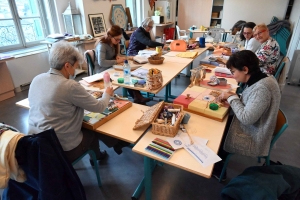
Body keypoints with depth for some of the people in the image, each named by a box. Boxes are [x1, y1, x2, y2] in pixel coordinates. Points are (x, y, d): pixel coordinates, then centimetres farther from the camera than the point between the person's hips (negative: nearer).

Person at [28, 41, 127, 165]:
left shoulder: (36, 79, -1)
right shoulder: (70, 86, -23)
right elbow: (99, 107, -12)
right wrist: (107, 94, 8)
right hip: (63, 149, -7)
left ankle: (96, 155, 44)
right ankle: (116, 144, 42)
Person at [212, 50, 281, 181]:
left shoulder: (261, 88, -32)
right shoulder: (262, 79, -2)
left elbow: (246, 118, -32)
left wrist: (232, 98, -20)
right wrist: (234, 98, -6)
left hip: (253, 139, -8)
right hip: (251, 129, 8)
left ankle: (217, 170, 33)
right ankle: (221, 159, 32)